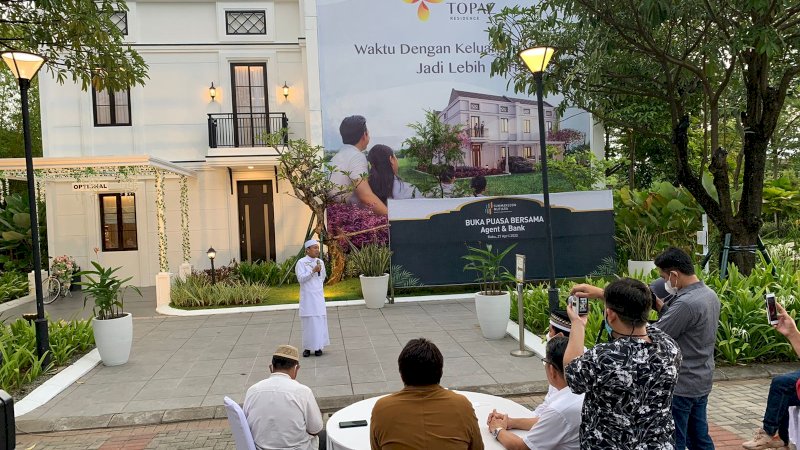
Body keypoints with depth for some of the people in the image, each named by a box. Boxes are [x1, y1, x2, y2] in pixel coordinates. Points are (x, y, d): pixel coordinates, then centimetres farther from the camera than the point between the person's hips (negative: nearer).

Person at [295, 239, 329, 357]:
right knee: (308, 321, -2)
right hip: (307, 296, -4)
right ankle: (307, 347, 8)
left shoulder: (320, 262, 7)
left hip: (319, 295, 4)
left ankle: (318, 346, 10)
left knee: (320, 320, 1)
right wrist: (313, 271, -21)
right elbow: (300, 278, -15)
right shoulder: (301, 262, -6)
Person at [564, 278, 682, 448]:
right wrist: (601, 293, 12)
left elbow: (571, 373, -9)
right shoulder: (669, 346, -15)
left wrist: (577, 323, 0)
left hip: (607, 445, -4)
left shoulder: (601, 358, -31)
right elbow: (633, 314, 5)